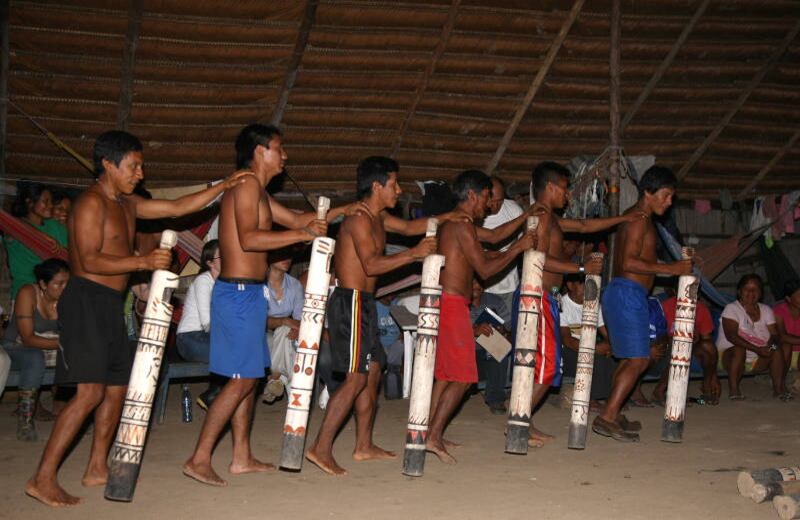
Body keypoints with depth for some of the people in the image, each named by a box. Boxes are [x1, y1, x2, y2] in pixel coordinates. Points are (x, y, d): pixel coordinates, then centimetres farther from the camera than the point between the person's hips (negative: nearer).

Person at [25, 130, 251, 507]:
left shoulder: (127, 204, 17)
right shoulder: (91, 203, -11)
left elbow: (178, 207, 20)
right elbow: (90, 260, -20)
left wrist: (223, 187, 14)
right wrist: (144, 262, -27)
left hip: (111, 306, 10)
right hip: (86, 302, -10)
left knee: (118, 387, 12)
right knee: (90, 393, -15)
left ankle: (97, 469, 22)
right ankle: (43, 479, -11)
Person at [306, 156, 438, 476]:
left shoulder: (377, 218, 16)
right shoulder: (359, 219, -15)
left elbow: (410, 227, 30)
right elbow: (372, 265, -25)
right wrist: (414, 253, -22)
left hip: (363, 304, 11)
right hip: (350, 302, -10)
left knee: (373, 371, 13)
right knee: (356, 378, -11)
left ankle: (364, 446, 21)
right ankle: (321, 448, -10)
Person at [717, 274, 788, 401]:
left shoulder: (766, 310, 8)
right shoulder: (731, 308, -10)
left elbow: (774, 334, 0)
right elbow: (731, 336, -22)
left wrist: (772, 344, -26)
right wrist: (756, 349, -31)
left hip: (758, 360, 5)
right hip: (731, 354, -5)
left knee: (777, 350, -18)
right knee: (739, 349, -35)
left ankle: (779, 387, -11)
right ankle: (733, 389, -24)